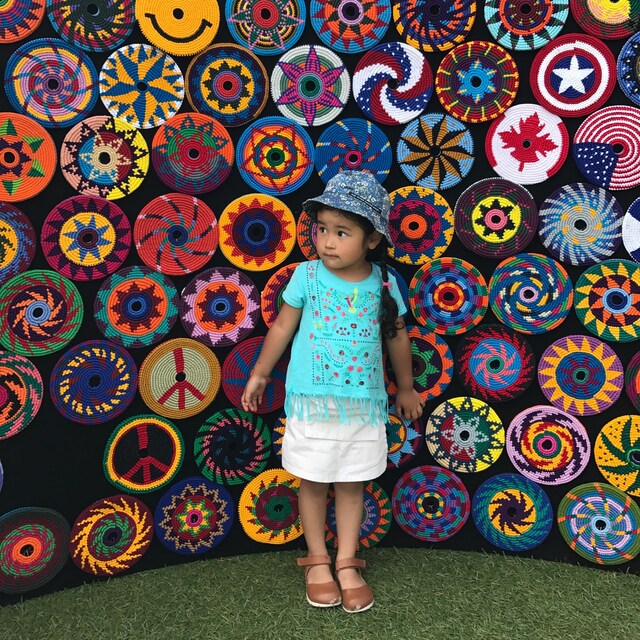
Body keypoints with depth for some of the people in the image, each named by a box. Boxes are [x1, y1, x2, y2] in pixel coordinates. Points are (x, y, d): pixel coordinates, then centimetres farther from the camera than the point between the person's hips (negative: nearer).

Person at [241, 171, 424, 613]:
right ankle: (317, 561, 29)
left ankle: (347, 564, 26)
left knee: (352, 484, 12)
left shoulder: (384, 283, -4)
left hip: (364, 403, 1)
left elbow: (397, 335, 9)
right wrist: (260, 374, 10)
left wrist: (406, 387, 18)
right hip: (312, 401, -1)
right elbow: (283, 328, 3)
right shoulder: (307, 275, -8)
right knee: (313, 482, 11)